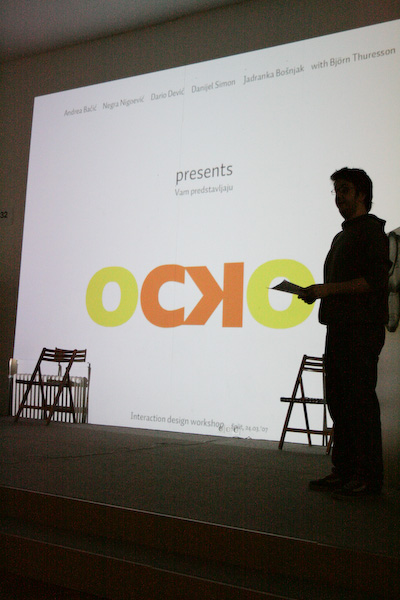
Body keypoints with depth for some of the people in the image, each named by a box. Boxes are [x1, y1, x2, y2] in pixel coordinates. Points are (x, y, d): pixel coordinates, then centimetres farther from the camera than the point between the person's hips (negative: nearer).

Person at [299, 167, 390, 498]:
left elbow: (374, 280, -16)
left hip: (362, 329, -9)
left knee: (361, 399, -7)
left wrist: (327, 289, -18)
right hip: (339, 327, 9)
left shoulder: (371, 229, -4)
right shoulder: (343, 235, 24)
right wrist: (315, 293, 11)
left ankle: (369, 476, 0)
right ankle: (344, 468, 18)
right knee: (337, 398, 9)